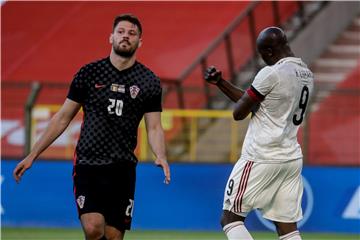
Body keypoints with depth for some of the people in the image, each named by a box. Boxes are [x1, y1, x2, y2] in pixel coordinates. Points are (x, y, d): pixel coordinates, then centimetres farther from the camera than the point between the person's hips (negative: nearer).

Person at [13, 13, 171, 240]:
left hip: (123, 169, 1)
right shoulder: (89, 73, 3)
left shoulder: (149, 82, 5)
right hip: (88, 163, -1)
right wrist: (32, 156, 5)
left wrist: (161, 156, -16)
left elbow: (154, 128, 5)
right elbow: (62, 118, 8)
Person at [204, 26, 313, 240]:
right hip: (293, 159, 8)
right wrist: (220, 83, 18)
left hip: (261, 158, -8)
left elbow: (239, 113, -9)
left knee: (231, 218, 1)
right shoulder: (307, 75, 12)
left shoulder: (271, 74, -16)